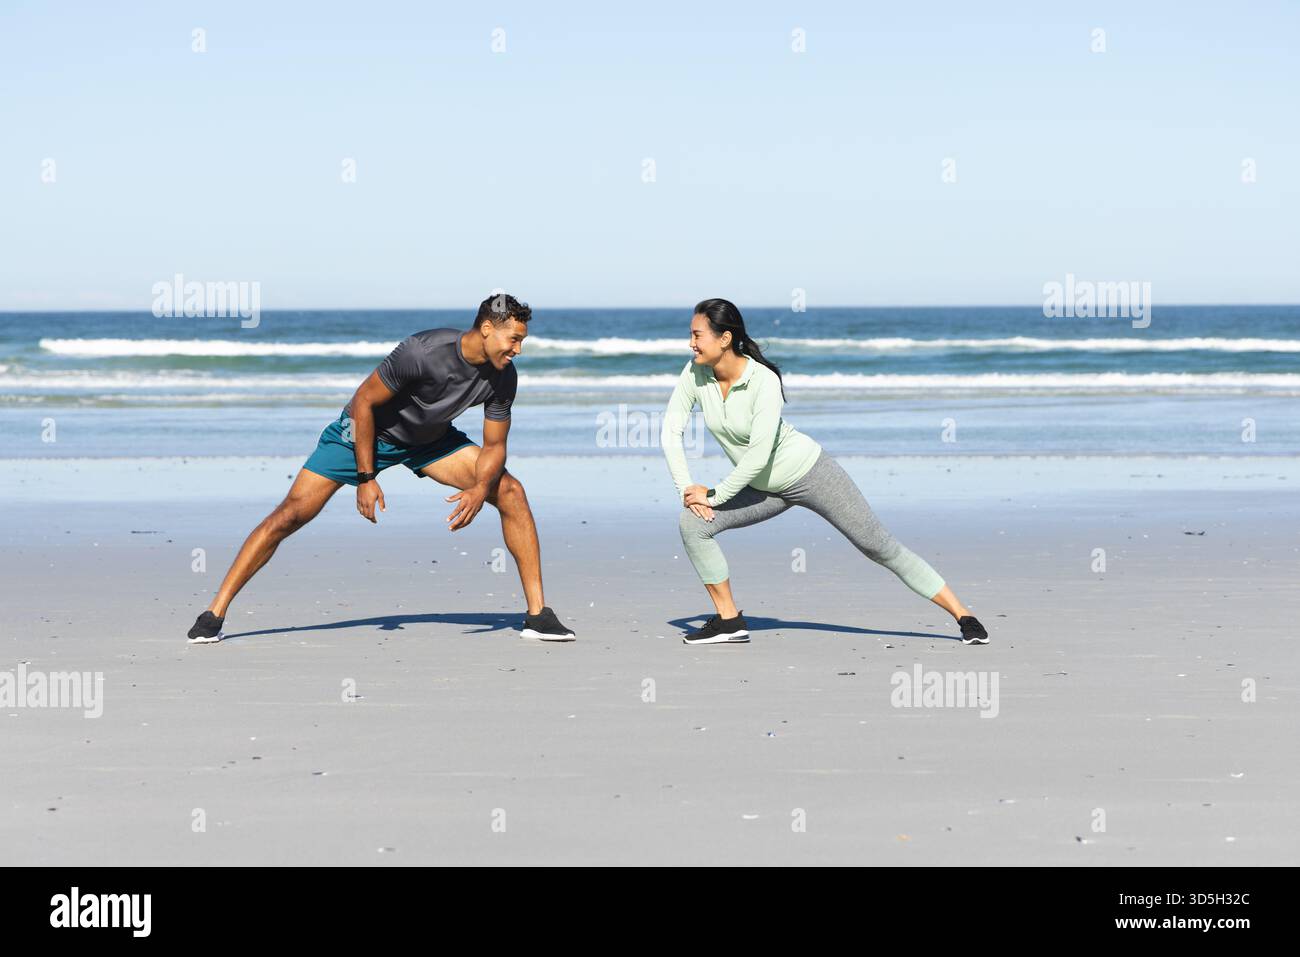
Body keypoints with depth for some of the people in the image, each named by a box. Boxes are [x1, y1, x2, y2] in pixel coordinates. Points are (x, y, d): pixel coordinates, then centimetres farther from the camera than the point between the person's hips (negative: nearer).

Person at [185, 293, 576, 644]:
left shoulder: (502, 377, -18)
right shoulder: (422, 352, -35)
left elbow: (494, 446, -8)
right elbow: (364, 402, -24)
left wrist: (480, 489, -29)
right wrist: (366, 478, -22)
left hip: (432, 438, 5)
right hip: (367, 431, -5)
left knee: (510, 491, -12)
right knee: (292, 513, -14)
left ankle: (538, 614, -6)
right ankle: (215, 614, -5)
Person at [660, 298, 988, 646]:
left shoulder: (764, 381, -29)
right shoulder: (695, 373, -12)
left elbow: (759, 455, -30)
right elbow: (670, 430, -7)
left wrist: (714, 495, -23)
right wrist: (686, 490, -15)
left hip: (809, 473, -6)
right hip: (764, 488, 6)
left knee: (881, 546, -5)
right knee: (693, 522, -13)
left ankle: (963, 616, 4)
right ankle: (729, 621, 0)